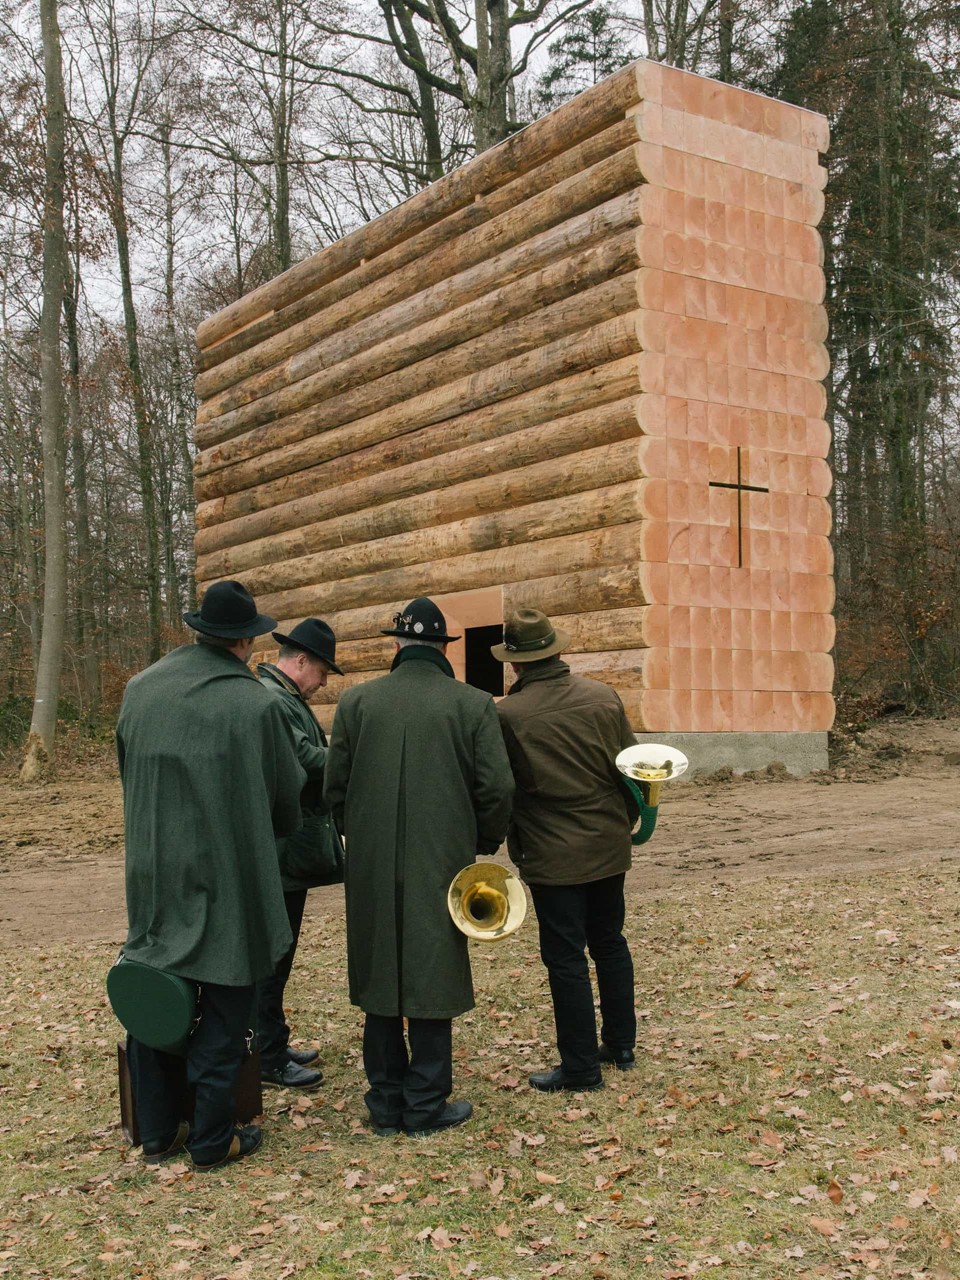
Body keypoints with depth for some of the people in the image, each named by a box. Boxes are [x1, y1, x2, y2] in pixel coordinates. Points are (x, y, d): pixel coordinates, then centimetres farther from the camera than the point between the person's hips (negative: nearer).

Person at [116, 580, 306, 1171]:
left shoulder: (140, 690, -1)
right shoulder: (256, 704, -13)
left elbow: (129, 772, 12)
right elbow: (287, 798, -1)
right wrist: (269, 833, 21)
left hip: (153, 876, 5)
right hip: (227, 882, -5)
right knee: (224, 1008, 7)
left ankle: (158, 1130, 25)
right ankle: (213, 1139, 16)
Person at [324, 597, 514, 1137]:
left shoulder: (356, 701, 0)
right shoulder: (473, 705, -6)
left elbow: (335, 785, 4)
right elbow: (497, 787, -7)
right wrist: (485, 841, 11)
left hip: (371, 869, 2)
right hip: (441, 865, -2)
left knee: (380, 977, 13)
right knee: (432, 979, 7)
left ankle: (387, 1102, 22)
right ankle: (426, 1105, 14)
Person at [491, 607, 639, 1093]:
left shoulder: (507, 715, -16)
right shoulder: (603, 697, -2)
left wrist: (507, 843, 11)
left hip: (553, 854, -5)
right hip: (609, 847, 5)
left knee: (566, 958, 4)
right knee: (609, 943, 20)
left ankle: (581, 1067, 13)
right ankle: (620, 1043, 32)